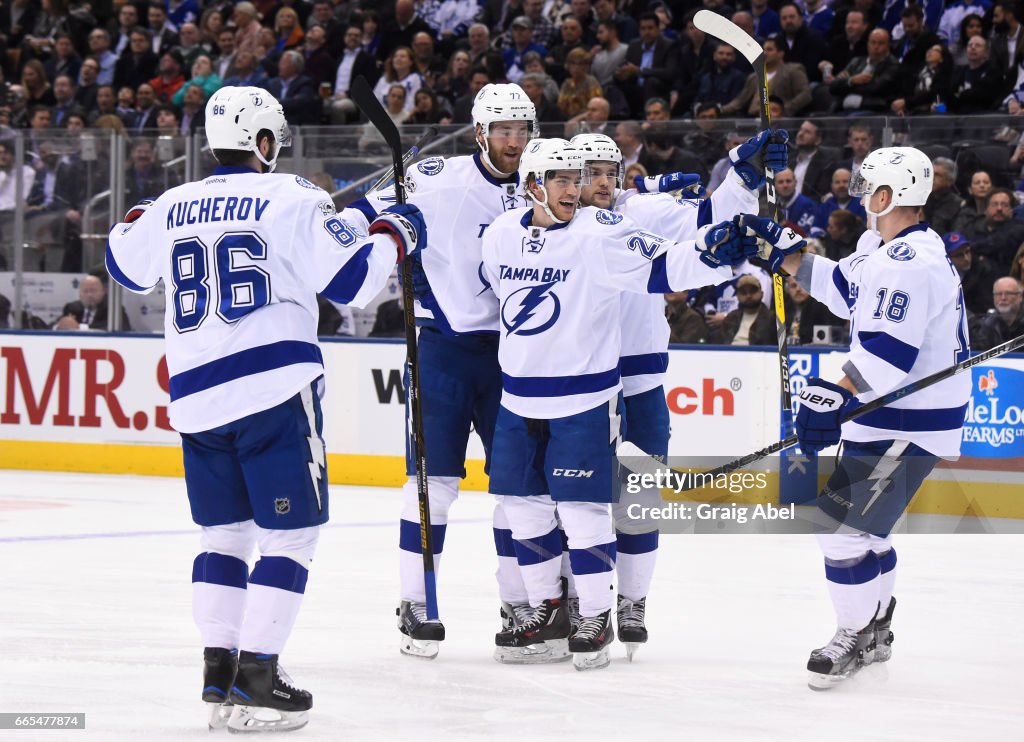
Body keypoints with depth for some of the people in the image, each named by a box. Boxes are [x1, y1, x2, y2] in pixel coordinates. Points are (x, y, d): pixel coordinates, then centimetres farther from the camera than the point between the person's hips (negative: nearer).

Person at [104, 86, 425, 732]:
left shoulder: (173, 207, 11)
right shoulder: (292, 199, -4)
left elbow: (126, 265, 30)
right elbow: (352, 279, -9)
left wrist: (136, 218, 51)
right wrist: (394, 236, 9)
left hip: (195, 396, 6)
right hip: (274, 388, -6)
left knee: (225, 532, 17)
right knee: (289, 534, -1)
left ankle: (219, 674, 15)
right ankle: (255, 681, -7)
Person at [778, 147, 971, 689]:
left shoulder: (911, 263, -25)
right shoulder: (882, 249, 10)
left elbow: (887, 351, -32)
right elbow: (844, 288, 27)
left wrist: (835, 398, -35)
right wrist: (786, 257, 23)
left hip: (910, 426, -11)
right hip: (886, 415, 11)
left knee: (844, 527, -10)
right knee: (859, 519, 21)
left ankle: (856, 639, 5)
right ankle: (876, 629, 36)